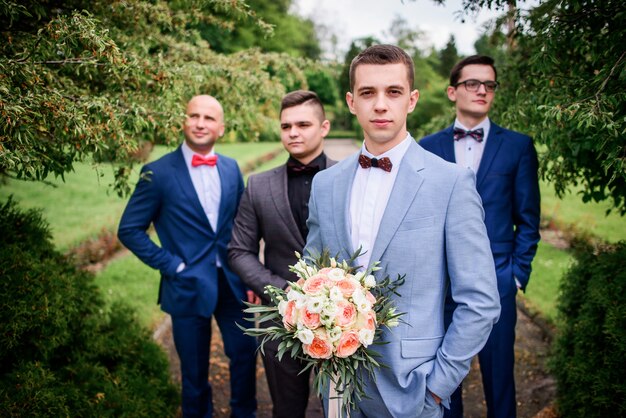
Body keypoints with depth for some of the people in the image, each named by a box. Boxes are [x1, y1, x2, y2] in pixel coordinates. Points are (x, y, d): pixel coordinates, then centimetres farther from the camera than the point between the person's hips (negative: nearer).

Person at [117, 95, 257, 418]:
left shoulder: (231, 168, 4)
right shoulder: (159, 172, -9)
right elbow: (130, 230, -7)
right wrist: (171, 265, -11)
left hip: (233, 282, 4)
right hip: (188, 286, -3)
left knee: (246, 354, 14)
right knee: (195, 372, 12)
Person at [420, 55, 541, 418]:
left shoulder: (518, 146, 3)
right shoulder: (428, 148, 5)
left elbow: (528, 220, 4)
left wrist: (518, 275, -2)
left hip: (496, 281, -1)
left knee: (499, 374, 9)